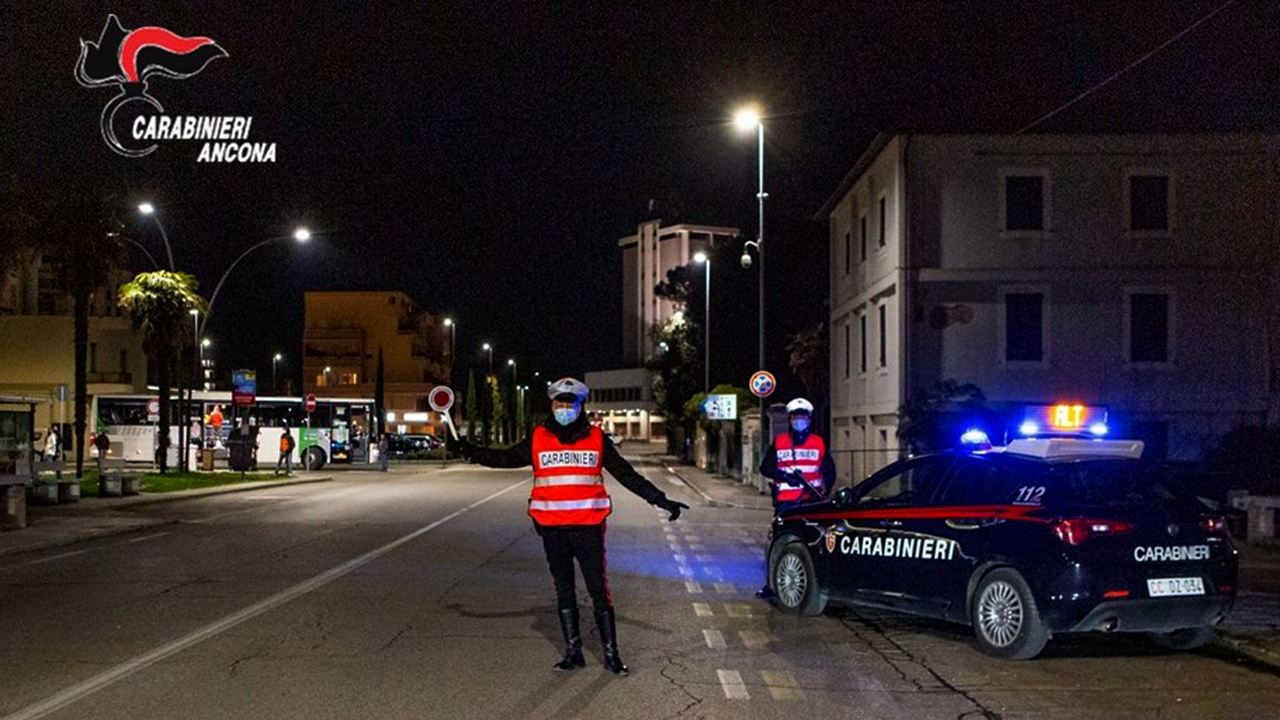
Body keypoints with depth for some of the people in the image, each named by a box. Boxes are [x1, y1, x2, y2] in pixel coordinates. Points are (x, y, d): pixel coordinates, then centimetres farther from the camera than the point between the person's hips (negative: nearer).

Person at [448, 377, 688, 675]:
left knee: (599, 590, -2)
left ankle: (611, 654, 8)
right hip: (552, 527, 2)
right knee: (564, 591, 11)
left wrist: (660, 499, 0)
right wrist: (466, 450, -1)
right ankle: (573, 652, 20)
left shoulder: (596, 438, 2)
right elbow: (505, 458, 8)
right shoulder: (538, 439, 5)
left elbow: (626, 474, 4)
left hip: (588, 525, -2)